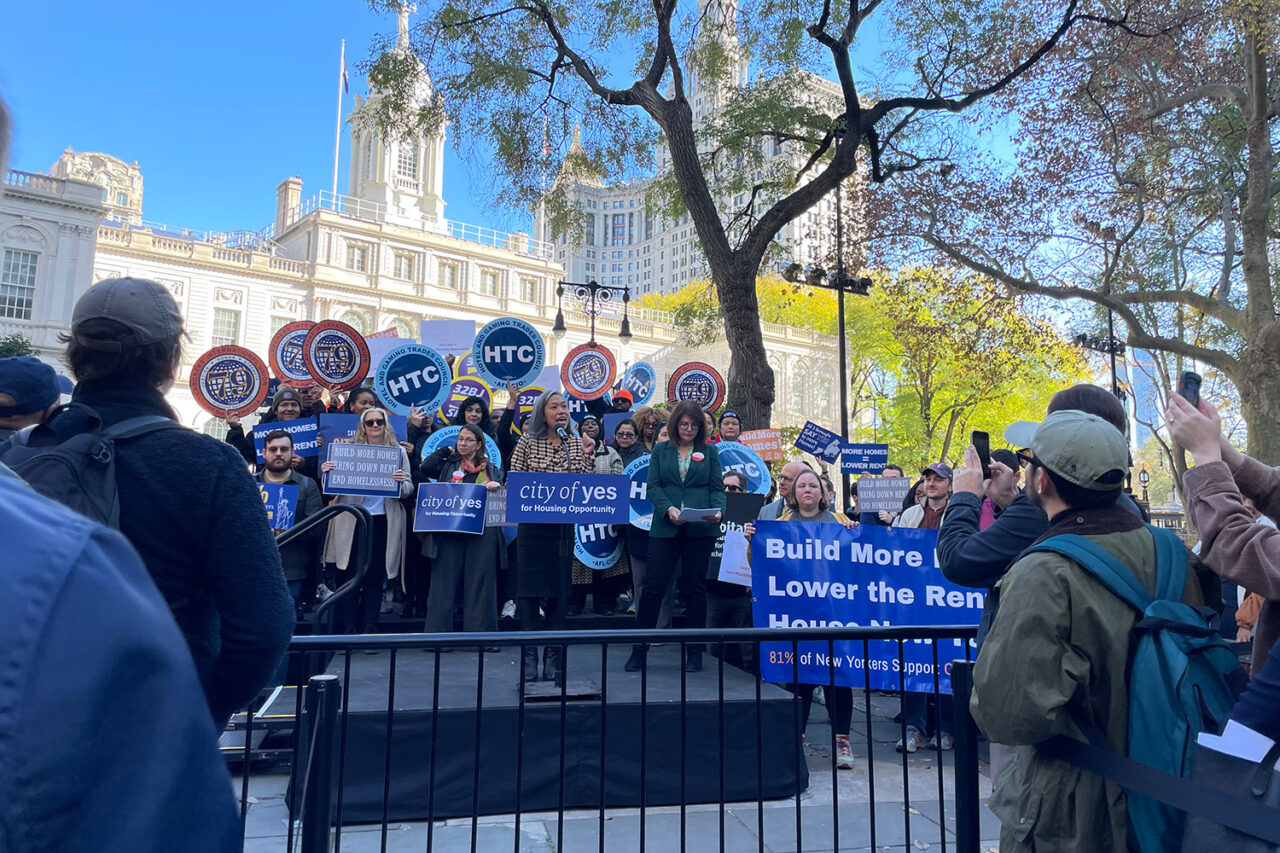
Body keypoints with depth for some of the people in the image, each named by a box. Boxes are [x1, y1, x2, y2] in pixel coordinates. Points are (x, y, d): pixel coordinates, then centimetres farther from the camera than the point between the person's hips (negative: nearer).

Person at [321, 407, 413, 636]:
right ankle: (351, 627, 9)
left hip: (383, 521, 0)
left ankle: (370, 628, 11)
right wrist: (326, 473, -15)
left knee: (376, 577, 4)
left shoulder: (398, 452, 8)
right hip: (352, 521, 0)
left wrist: (401, 482, -19)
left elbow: (408, 490, 3)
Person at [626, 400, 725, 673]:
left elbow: (717, 488, 7)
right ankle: (639, 651, 7)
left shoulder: (709, 451, 11)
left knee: (695, 589, 5)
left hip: (700, 529, 0)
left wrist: (718, 511, -13)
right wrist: (668, 509, -14)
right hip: (665, 527, 0)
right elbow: (653, 486, 3)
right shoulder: (661, 450, 11)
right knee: (653, 586, -3)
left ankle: (694, 653, 15)